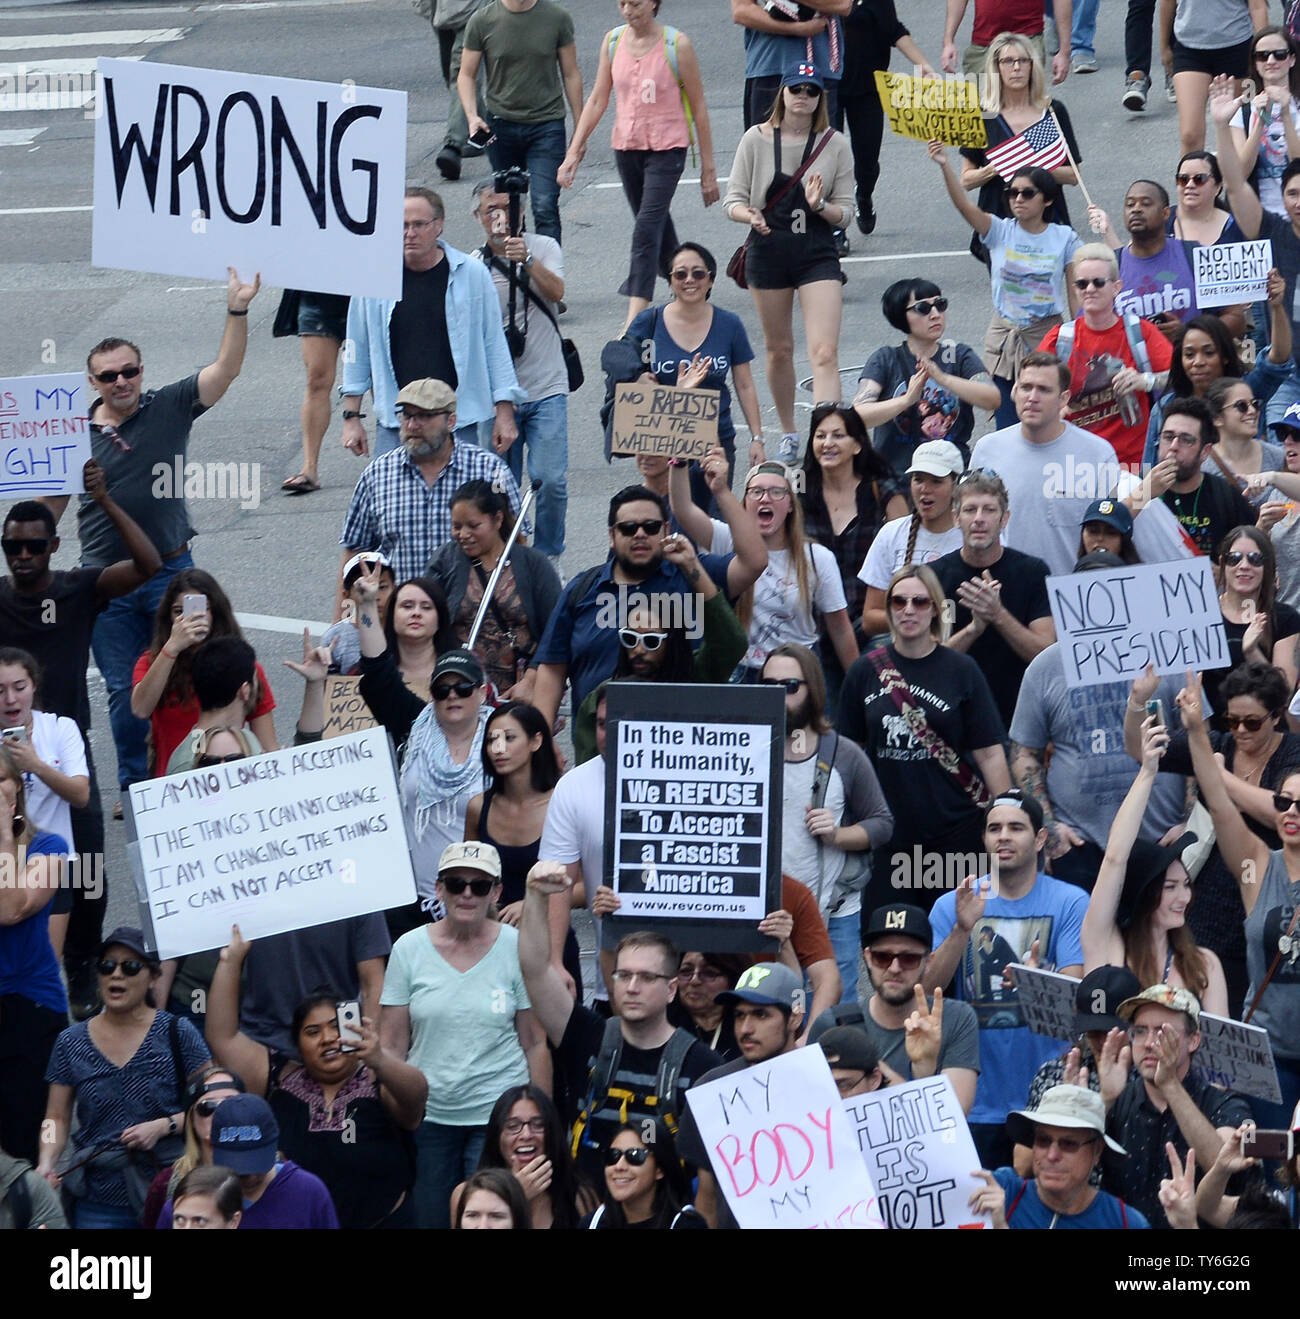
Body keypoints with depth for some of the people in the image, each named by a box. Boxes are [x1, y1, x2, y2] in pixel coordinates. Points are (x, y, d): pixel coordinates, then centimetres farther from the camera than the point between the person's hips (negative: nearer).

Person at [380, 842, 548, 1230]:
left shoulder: (517, 949, -2)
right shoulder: (409, 949, 1)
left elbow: (535, 1042, 2)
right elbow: (392, 1045, 4)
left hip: (499, 1114, -2)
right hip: (427, 1117, 2)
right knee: (429, 1219, 5)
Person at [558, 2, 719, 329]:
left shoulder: (677, 45, -9)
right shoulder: (613, 41, 3)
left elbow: (698, 107, -3)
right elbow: (597, 100, 8)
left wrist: (708, 167, -2)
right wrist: (574, 152, 2)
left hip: (667, 147, -5)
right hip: (626, 148, 5)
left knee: (647, 229, -15)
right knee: (657, 228, 16)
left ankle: (634, 321, -19)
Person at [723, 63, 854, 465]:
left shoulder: (835, 145, -1)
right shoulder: (757, 139, -1)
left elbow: (845, 212, 2)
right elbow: (733, 199, 1)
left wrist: (820, 206, -19)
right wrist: (749, 215, -21)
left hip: (817, 253, -1)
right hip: (768, 251, 1)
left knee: (824, 353, -13)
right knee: (779, 350, 14)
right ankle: (788, 434, 33)